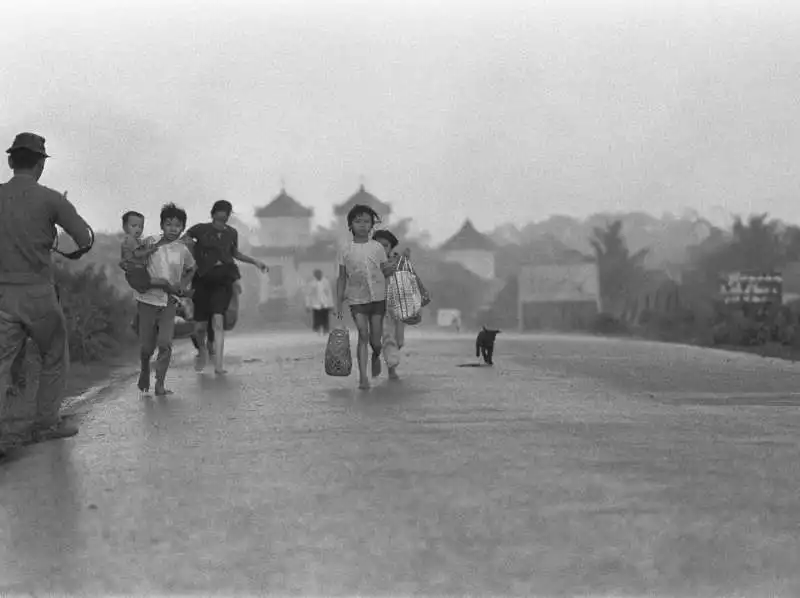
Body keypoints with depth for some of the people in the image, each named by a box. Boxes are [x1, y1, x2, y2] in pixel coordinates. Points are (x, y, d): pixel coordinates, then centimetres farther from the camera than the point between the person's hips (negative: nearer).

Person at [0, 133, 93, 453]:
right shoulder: (50, 199, -8)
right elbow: (85, 239, -8)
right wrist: (78, 250, 14)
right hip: (38, 292, -3)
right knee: (54, 359, 16)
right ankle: (45, 423, 19)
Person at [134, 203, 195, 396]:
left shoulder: (182, 250, -1)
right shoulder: (150, 244, -5)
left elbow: (191, 269, 18)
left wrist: (181, 286, 5)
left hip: (169, 302, 0)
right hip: (148, 300, 0)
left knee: (165, 343, -15)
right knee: (146, 346, 4)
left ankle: (160, 383, -8)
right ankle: (144, 371, 34)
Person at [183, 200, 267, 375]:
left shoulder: (232, 233, 8)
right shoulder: (200, 229, -2)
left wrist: (255, 262, 21)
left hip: (223, 278, 1)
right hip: (203, 279, -1)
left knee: (218, 320, -18)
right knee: (200, 326, 0)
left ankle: (218, 366, -20)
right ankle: (202, 350, 36)